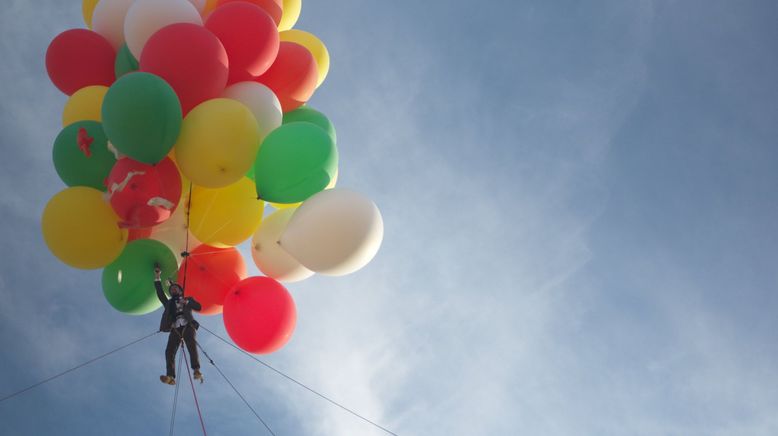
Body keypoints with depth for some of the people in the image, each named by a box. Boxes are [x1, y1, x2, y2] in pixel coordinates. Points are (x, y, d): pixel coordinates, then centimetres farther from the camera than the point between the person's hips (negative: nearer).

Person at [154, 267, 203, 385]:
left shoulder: (188, 299, 27)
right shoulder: (169, 303, 34)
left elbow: (198, 307, 11)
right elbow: (160, 294, 20)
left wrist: (187, 302, -4)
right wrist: (157, 279, 13)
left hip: (188, 326, -2)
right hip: (175, 329, 2)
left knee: (192, 346, -29)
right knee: (169, 351, -20)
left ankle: (197, 371, -42)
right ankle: (170, 377, -34)